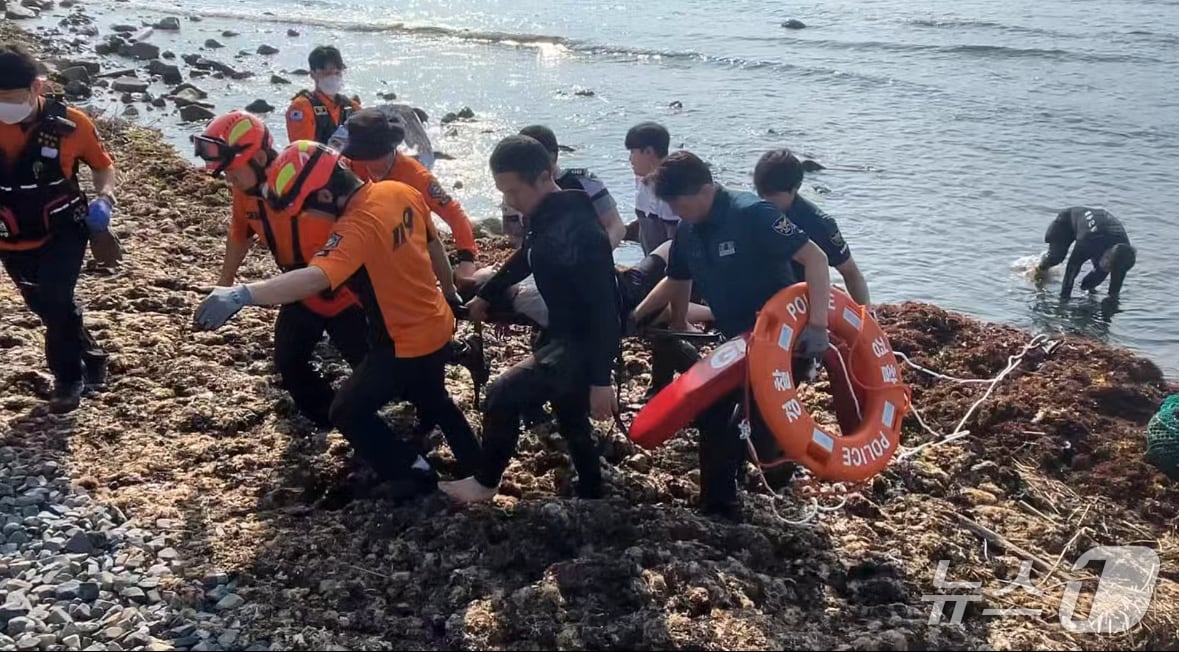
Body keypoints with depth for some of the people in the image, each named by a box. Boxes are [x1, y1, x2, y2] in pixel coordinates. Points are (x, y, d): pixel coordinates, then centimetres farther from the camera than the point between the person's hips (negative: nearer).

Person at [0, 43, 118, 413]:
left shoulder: (68, 123, -17)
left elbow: (102, 163, 0)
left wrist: (104, 198, -18)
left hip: (64, 231, -3)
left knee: (55, 300, -19)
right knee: (45, 306, 15)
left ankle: (68, 377, 2)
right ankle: (90, 355, 39)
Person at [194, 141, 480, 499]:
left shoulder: (358, 228, -29)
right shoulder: (401, 191, -4)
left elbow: (314, 279, -45)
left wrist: (241, 295, -53)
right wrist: (449, 291, 27)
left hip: (406, 343, -9)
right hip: (438, 325, 9)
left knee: (348, 413, 9)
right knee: (432, 399, 33)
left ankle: (413, 473, 19)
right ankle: (476, 466, 48)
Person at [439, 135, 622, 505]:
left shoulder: (576, 230, -28)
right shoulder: (546, 218, 1)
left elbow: (604, 306, -29)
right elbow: (524, 261, 22)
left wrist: (600, 380, -28)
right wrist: (485, 295, 33)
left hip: (584, 342, -10)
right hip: (564, 334, 10)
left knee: (503, 396, -12)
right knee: (572, 422, 20)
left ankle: (485, 485, 9)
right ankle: (591, 493, 36)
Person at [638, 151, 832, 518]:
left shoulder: (751, 213, -23)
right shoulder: (687, 232, -1)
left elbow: (815, 258, -27)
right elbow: (677, 281, 16)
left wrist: (817, 324, -34)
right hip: (737, 339, 8)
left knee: (764, 420, -12)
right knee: (711, 416, 6)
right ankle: (717, 507, 19)